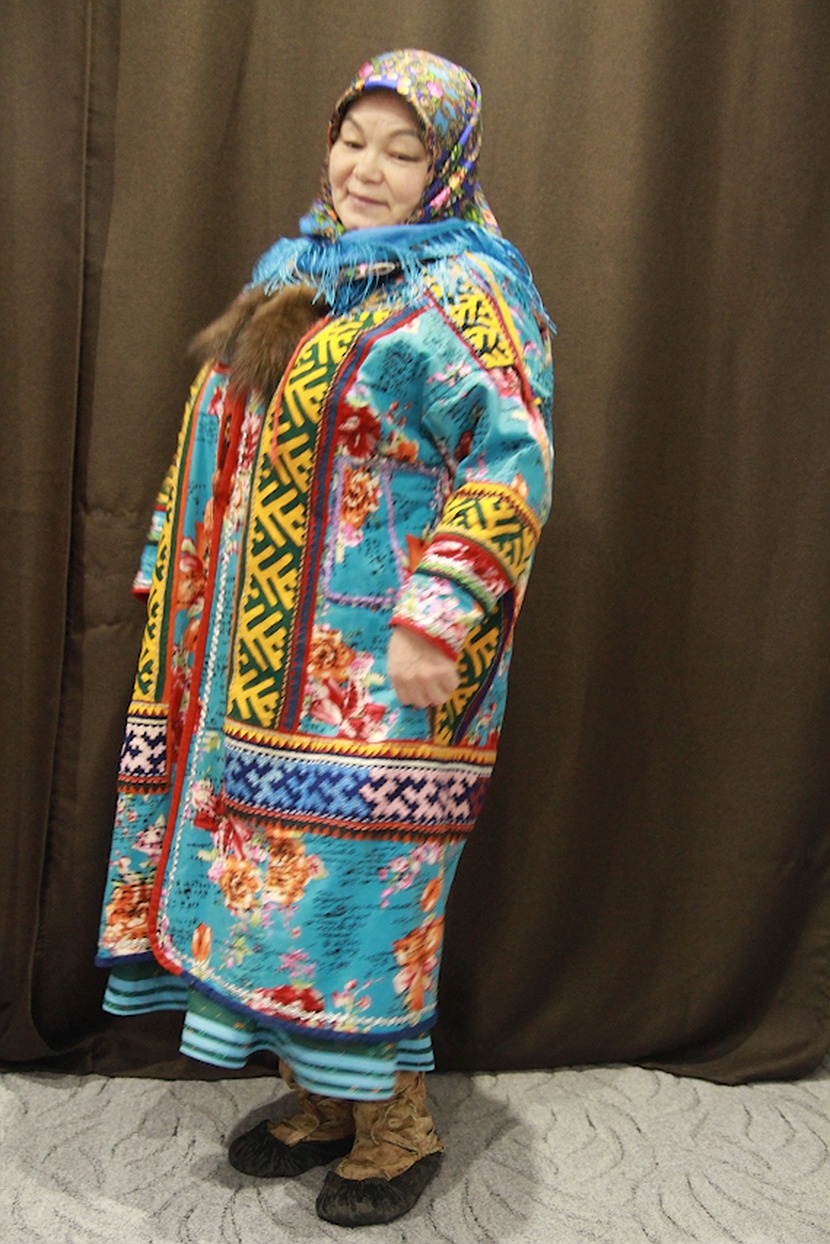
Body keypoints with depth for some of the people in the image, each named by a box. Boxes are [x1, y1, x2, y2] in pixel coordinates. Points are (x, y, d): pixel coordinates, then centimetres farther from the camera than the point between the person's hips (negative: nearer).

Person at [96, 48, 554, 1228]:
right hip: (259, 656, 8)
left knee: (357, 878, -2)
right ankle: (321, 1098, 31)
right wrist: (177, 576, 20)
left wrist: (440, 618, -24)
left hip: (371, 666, -7)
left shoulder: (469, 292, -6)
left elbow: (510, 467, -15)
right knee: (274, 866, 12)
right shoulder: (293, 270, 17)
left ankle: (401, 1123, 20)